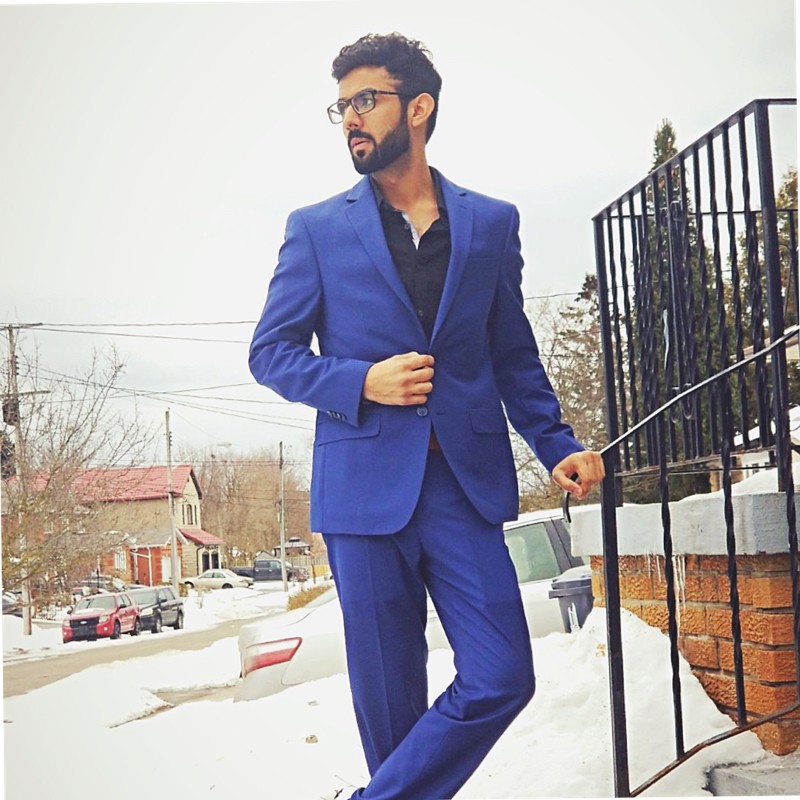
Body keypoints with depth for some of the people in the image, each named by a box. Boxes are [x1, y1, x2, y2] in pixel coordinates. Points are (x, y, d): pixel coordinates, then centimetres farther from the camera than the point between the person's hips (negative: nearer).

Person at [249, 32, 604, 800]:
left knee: (502, 679, -6)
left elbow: (514, 355, 14)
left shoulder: (492, 223, 10)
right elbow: (270, 352, 5)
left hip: (466, 481, 2)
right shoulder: (316, 229, 5)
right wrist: (361, 383, -12)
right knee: (389, 695, 6)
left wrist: (557, 446, 2)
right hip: (365, 485, -1)